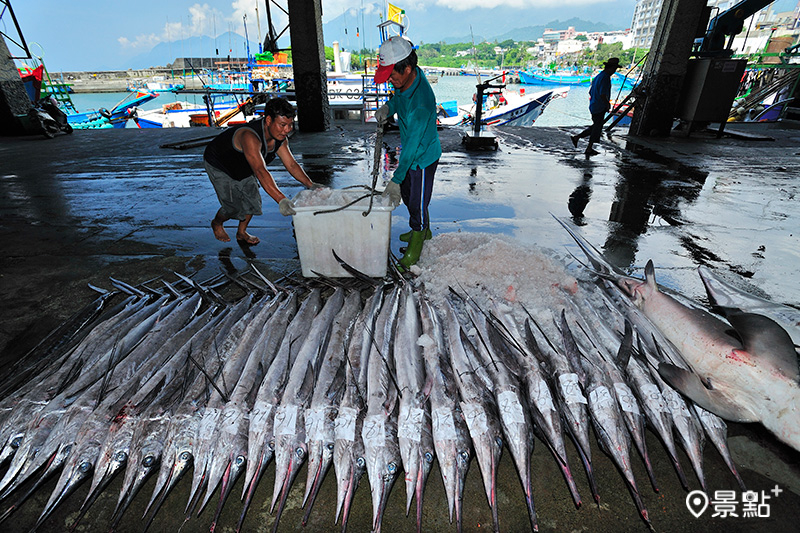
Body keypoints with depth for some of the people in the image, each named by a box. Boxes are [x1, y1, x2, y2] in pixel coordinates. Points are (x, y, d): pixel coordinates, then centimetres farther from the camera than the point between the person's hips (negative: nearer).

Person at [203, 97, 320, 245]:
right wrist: (281, 200, -64)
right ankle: (216, 224, 27)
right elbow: (261, 172, -54)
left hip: (244, 169, 7)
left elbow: (292, 165, -13)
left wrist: (310, 184, -26)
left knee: (252, 199, 1)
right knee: (233, 207, -8)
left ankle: (242, 233, 24)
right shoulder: (250, 137, -43)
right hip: (219, 166, -6)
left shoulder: (279, 137, -19)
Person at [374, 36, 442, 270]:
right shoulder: (405, 79, -9)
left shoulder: (421, 102, -34)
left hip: (423, 157, -9)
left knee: (417, 202, 4)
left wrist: (395, 181, -30)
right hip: (409, 150, 9)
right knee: (407, 194, 22)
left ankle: (416, 243, 27)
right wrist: (388, 107, -5)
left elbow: (413, 144, -32)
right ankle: (423, 231, 45)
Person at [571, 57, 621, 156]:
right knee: (597, 127, 2)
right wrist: (608, 104, -10)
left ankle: (576, 137, 13)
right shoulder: (605, 78, -18)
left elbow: (590, 92, 18)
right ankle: (589, 149, 9)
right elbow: (602, 95, -24)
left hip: (594, 106, 9)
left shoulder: (598, 76, 12)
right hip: (600, 108, -9)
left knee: (596, 126, 18)